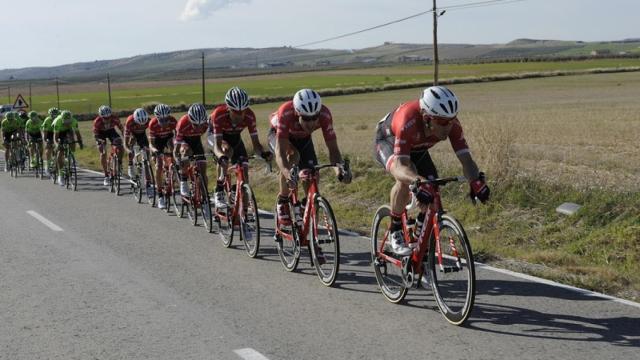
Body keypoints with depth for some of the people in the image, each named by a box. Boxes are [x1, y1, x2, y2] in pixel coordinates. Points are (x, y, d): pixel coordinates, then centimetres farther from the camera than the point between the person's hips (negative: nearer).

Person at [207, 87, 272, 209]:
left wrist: (263, 153, -51)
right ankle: (219, 192, -27)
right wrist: (221, 156, -63)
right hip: (215, 135, -3)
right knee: (227, 150, -36)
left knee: (244, 170, -12)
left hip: (234, 136, 3)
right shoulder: (219, 115, -40)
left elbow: (255, 143, -29)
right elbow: (217, 145, -42)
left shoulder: (249, 116, -32)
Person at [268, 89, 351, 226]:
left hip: (303, 139, 3)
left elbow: (333, 148, -30)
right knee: (292, 156, -34)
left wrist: (339, 168, -51)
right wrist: (287, 174, -65)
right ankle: (283, 201, -17)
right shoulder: (286, 113, -42)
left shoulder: (324, 115, -35)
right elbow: (280, 152, -47)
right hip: (278, 135, -3)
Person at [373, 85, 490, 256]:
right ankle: (395, 232, -15)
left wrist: (476, 181, -52)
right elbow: (400, 166, -51)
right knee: (405, 180, -34)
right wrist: (418, 181, -70)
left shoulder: (451, 123, -31)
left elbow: (465, 158, -32)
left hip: (417, 148, 5)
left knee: (433, 189, -13)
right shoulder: (408, 121, -45)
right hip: (388, 141, -5)